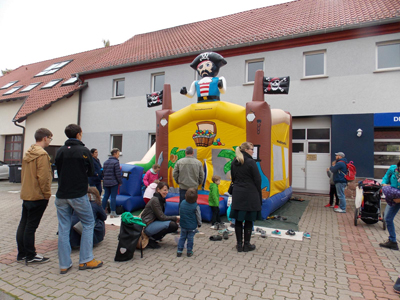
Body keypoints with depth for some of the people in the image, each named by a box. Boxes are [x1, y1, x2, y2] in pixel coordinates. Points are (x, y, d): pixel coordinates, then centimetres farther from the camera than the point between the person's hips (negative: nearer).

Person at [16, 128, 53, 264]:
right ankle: (30, 256, 11)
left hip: (26, 195, 9)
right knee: (31, 226, 0)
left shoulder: (28, 153, 12)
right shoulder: (42, 154, -17)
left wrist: (25, 189, 21)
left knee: (23, 224, 14)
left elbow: (24, 174, 17)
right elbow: (43, 177, -21)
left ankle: (21, 254, 25)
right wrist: (47, 194, -13)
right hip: (38, 196, -9)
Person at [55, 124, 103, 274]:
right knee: (88, 224, 10)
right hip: (79, 195, -4)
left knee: (63, 228, 10)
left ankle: (64, 264, 16)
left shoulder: (60, 151, 4)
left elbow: (58, 171, 11)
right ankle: (85, 260, 11)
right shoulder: (84, 151, -8)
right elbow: (90, 172, 0)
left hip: (61, 195, 4)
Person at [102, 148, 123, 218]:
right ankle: (113, 213, 0)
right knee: (113, 197, -3)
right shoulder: (116, 162, -12)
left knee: (105, 196, 13)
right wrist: (120, 182, -4)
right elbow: (118, 174, -13)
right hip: (114, 182, -7)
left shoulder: (105, 162, 12)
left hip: (106, 182, 7)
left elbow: (103, 172, 16)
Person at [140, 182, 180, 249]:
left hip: (153, 222, 9)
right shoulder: (155, 200, -18)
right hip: (147, 226, -9)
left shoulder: (161, 199, 10)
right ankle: (151, 239, -9)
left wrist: (175, 219, -1)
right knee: (172, 225, -22)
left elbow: (161, 216, 11)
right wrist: (176, 218, -14)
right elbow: (161, 217, -20)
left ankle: (153, 237, 7)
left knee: (175, 225, -3)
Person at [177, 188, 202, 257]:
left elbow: (180, 213, 7)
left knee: (182, 237, 16)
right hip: (192, 226, -3)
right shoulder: (196, 206, -18)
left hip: (183, 225, 3)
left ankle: (179, 251, 17)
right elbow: (198, 216, -8)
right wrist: (199, 224, 8)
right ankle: (189, 252, 21)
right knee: (190, 239, 11)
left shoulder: (182, 203, -7)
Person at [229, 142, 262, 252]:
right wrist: (259, 195, 1)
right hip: (250, 195, -5)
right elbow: (257, 180, -9)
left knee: (238, 220, 10)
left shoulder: (234, 163, 6)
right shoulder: (251, 162, -12)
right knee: (249, 220, 6)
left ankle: (239, 244, 18)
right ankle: (246, 245, 16)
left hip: (237, 194, 6)